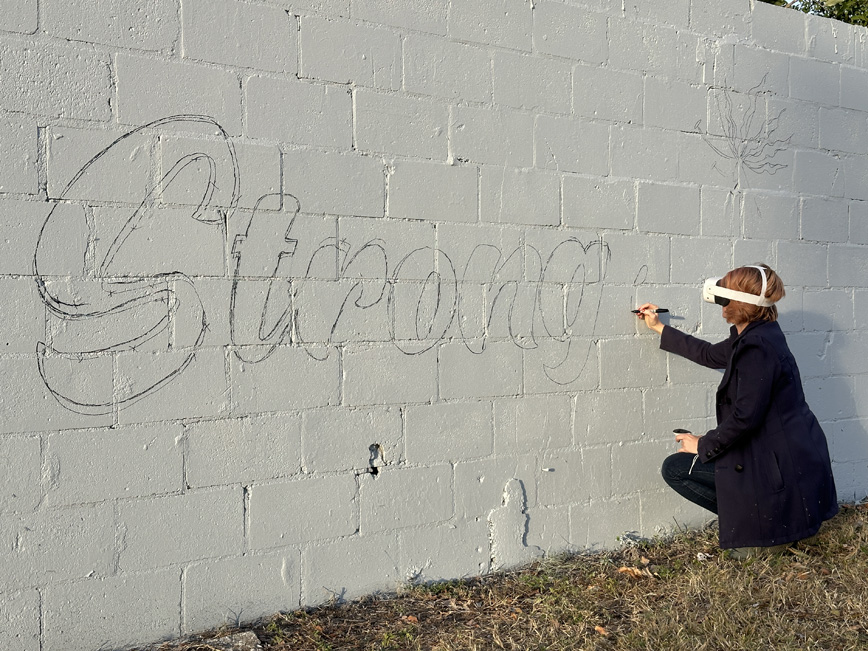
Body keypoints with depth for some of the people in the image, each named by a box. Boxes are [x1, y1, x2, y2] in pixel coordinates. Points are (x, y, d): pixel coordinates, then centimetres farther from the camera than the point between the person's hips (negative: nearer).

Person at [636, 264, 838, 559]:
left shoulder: (757, 348, -24)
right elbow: (710, 355, 24)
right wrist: (659, 328, 27)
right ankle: (764, 519, 16)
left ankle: (762, 529, 2)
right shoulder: (755, 336, 7)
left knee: (675, 468, -4)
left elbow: (745, 416, -26)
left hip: (779, 464, -10)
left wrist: (704, 445, -11)